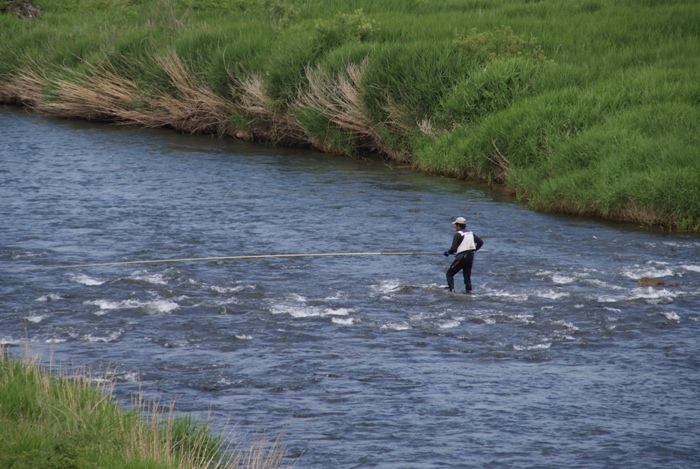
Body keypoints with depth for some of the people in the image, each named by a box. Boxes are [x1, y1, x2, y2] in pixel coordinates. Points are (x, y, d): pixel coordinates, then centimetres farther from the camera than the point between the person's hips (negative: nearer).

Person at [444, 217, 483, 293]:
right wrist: (474, 250, 23)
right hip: (470, 257, 7)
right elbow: (480, 242, 15)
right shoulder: (471, 234, 12)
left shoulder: (458, 235, -10)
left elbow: (454, 249, -16)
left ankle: (452, 290, -10)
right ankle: (469, 291, 4)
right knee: (467, 276, 13)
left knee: (449, 274, 4)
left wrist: (447, 252, 2)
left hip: (461, 257, -7)